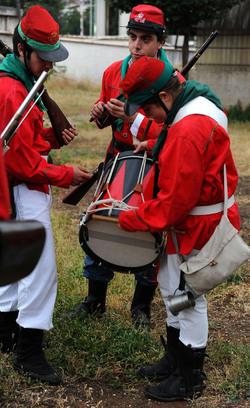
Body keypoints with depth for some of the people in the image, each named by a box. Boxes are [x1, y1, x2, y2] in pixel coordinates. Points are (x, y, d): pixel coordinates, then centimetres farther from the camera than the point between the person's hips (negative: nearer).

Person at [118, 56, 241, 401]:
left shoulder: (188, 131, -29)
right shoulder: (196, 99, 3)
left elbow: (176, 200, -27)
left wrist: (129, 220, -17)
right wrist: (157, 147, 8)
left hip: (197, 224, -10)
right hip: (187, 219, 10)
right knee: (171, 285, 20)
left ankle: (189, 380, 18)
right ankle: (175, 359, 36)